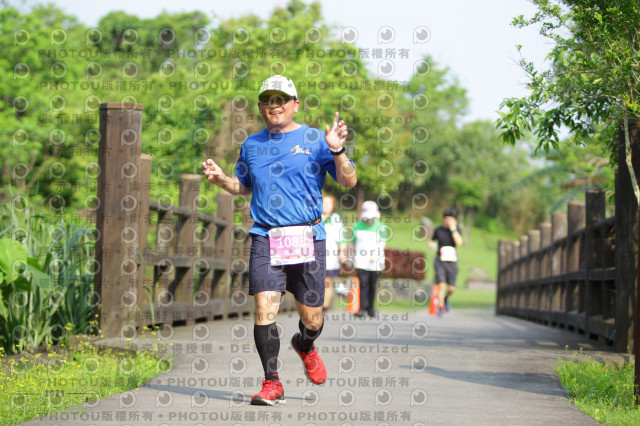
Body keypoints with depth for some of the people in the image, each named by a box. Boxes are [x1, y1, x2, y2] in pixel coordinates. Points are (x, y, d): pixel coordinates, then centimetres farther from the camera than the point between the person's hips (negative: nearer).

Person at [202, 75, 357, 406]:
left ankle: (305, 347, 39)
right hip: (265, 238, 2)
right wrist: (220, 179, 7)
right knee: (264, 307, -14)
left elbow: (348, 181, -1)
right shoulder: (252, 145, 14)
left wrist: (337, 151, -18)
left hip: (307, 238, -1)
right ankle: (272, 383, -5)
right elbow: (244, 186, 27)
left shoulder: (314, 139, 3)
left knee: (312, 317, 4)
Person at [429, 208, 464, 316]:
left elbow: (459, 243, -16)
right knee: (442, 285, -17)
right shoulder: (438, 230, 0)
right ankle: (441, 308, -6)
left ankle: (446, 298, 36)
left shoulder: (457, 229, 1)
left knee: (451, 289, 2)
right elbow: (431, 241, 17)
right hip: (440, 262, -1)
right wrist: (432, 245, -7)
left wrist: (453, 228, -17)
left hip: (452, 263, 1)